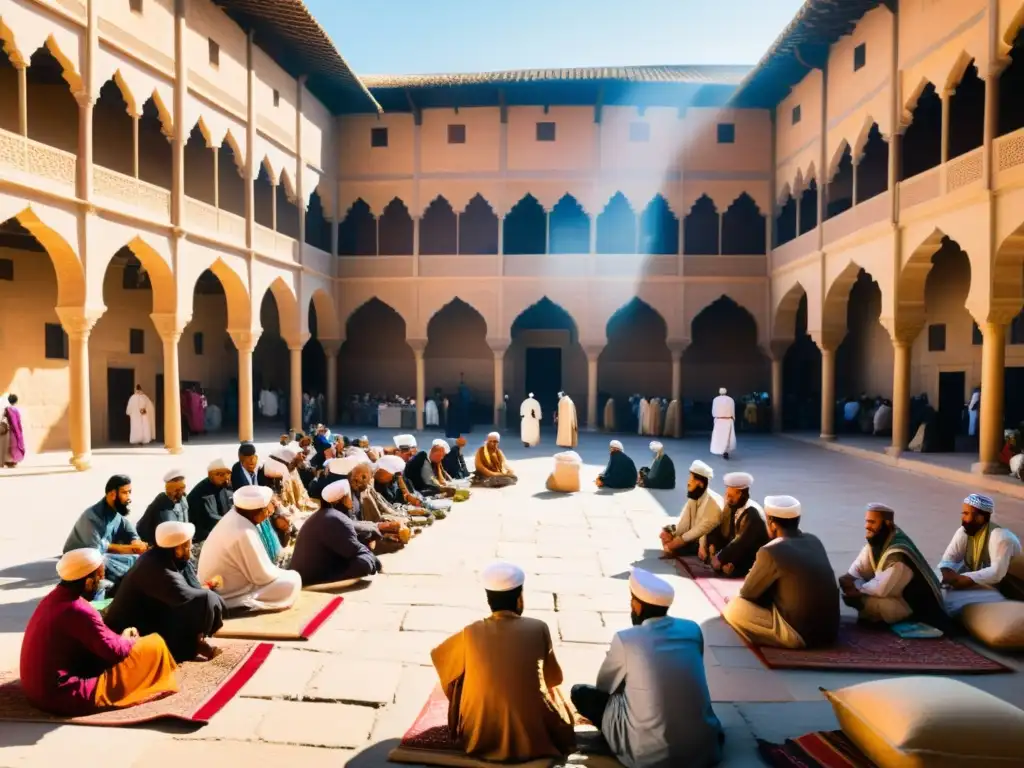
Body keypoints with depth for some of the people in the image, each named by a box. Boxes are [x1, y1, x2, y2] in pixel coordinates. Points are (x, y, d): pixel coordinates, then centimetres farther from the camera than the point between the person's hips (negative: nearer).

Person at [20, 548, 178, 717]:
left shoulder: (54, 597, 1)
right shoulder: (79, 611, -25)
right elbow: (115, 651, -14)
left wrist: (122, 638, 3)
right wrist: (130, 640, 6)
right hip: (64, 696, -9)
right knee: (154, 646, -5)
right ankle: (162, 683, 19)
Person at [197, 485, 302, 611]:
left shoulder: (232, 516, -5)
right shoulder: (244, 534, -32)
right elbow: (263, 576, -22)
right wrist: (284, 573, -4)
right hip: (228, 597, -9)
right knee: (293, 580, -13)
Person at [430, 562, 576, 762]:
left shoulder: (471, 633, -8)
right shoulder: (538, 629, -12)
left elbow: (438, 656, 13)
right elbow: (553, 678, 5)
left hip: (479, 740, 1)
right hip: (531, 739, 0)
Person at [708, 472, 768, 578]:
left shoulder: (752, 513, -24)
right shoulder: (730, 506, -2)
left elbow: (740, 543, -26)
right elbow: (719, 531, 0)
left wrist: (720, 558, -21)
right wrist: (712, 546, -18)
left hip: (752, 563, -7)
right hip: (734, 554, 7)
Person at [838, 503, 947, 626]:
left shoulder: (898, 552, -31)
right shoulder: (876, 540, -4)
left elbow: (882, 589, -32)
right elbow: (859, 567, 2)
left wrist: (857, 588, -18)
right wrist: (848, 579, -18)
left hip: (917, 604, -8)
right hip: (898, 593, 8)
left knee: (873, 603, -32)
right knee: (848, 591, -5)